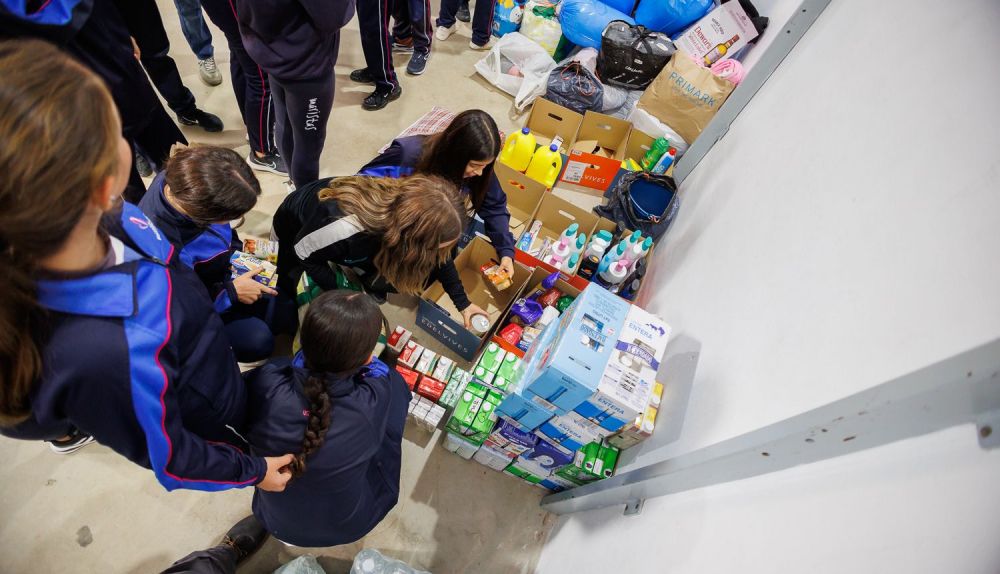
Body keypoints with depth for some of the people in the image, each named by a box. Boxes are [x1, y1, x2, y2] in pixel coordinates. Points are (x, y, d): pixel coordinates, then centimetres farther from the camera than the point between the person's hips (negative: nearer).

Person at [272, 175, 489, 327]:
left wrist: (463, 302, -6)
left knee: (379, 282, -8)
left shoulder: (403, 203, -31)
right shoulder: (344, 228, -49)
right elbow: (303, 253, -25)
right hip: (295, 226, -3)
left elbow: (440, 258, -12)